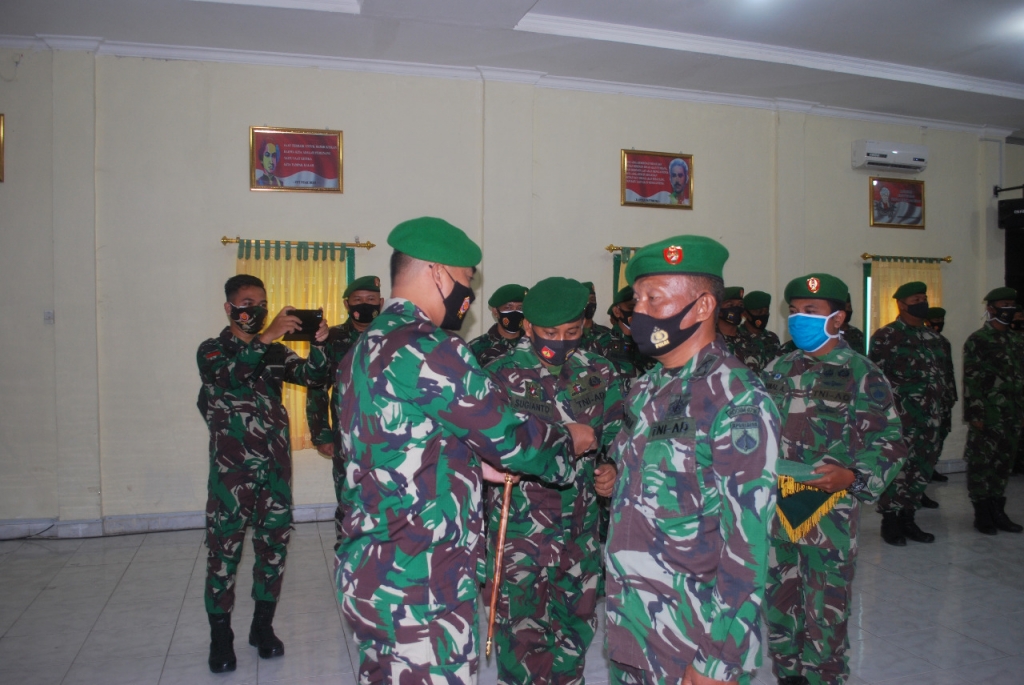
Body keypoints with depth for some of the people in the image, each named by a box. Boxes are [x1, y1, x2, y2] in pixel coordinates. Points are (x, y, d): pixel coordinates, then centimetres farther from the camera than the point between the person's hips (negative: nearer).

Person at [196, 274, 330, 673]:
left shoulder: (275, 352, 13)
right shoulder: (212, 351, 2)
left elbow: (311, 375, -1)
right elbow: (228, 375, -21)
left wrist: (317, 344, -20)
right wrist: (266, 337, -31)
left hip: (276, 465, 4)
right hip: (232, 467, -4)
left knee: (274, 544, 8)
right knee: (224, 549, 1)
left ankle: (263, 626, 23)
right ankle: (220, 638, 14)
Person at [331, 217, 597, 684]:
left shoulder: (365, 348, 10)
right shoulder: (428, 349, -19)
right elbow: (510, 435, -12)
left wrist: (476, 464, 13)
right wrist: (569, 440, 6)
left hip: (366, 574, 9)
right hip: (420, 587, -9)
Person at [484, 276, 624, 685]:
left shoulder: (601, 375, 0)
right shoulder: (501, 375, -9)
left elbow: (617, 438, 8)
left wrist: (612, 468, -13)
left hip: (582, 526, 4)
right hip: (519, 528, -4)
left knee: (577, 623, 19)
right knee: (523, 627, 3)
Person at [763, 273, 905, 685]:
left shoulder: (861, 374, -4)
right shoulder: (778, 369, 10)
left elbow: (889, 444, -6)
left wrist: (853, 478, -21)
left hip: (829, 512, -5)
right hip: (775, 508, 5)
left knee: (825, 617, 3)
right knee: (779, 606, 16)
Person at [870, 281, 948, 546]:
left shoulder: (933, 339, 16)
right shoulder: (885, 336, -4)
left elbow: (940, 375, 21)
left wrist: (938, 409, 16)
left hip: (929, 416, 7)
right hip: (899, 417, -6)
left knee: (922, 469, 9)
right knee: (897, 468, -4)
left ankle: (907, 519, 22)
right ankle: (890, 522, 8)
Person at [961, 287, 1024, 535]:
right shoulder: (977, 340, -7)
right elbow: (971, 380, -12)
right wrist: (975, 414, -16)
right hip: (987, 417, -7)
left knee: (1003, 464, 11)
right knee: (981, 464, 0)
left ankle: (998, 512, 20)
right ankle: (982, 514, 8)